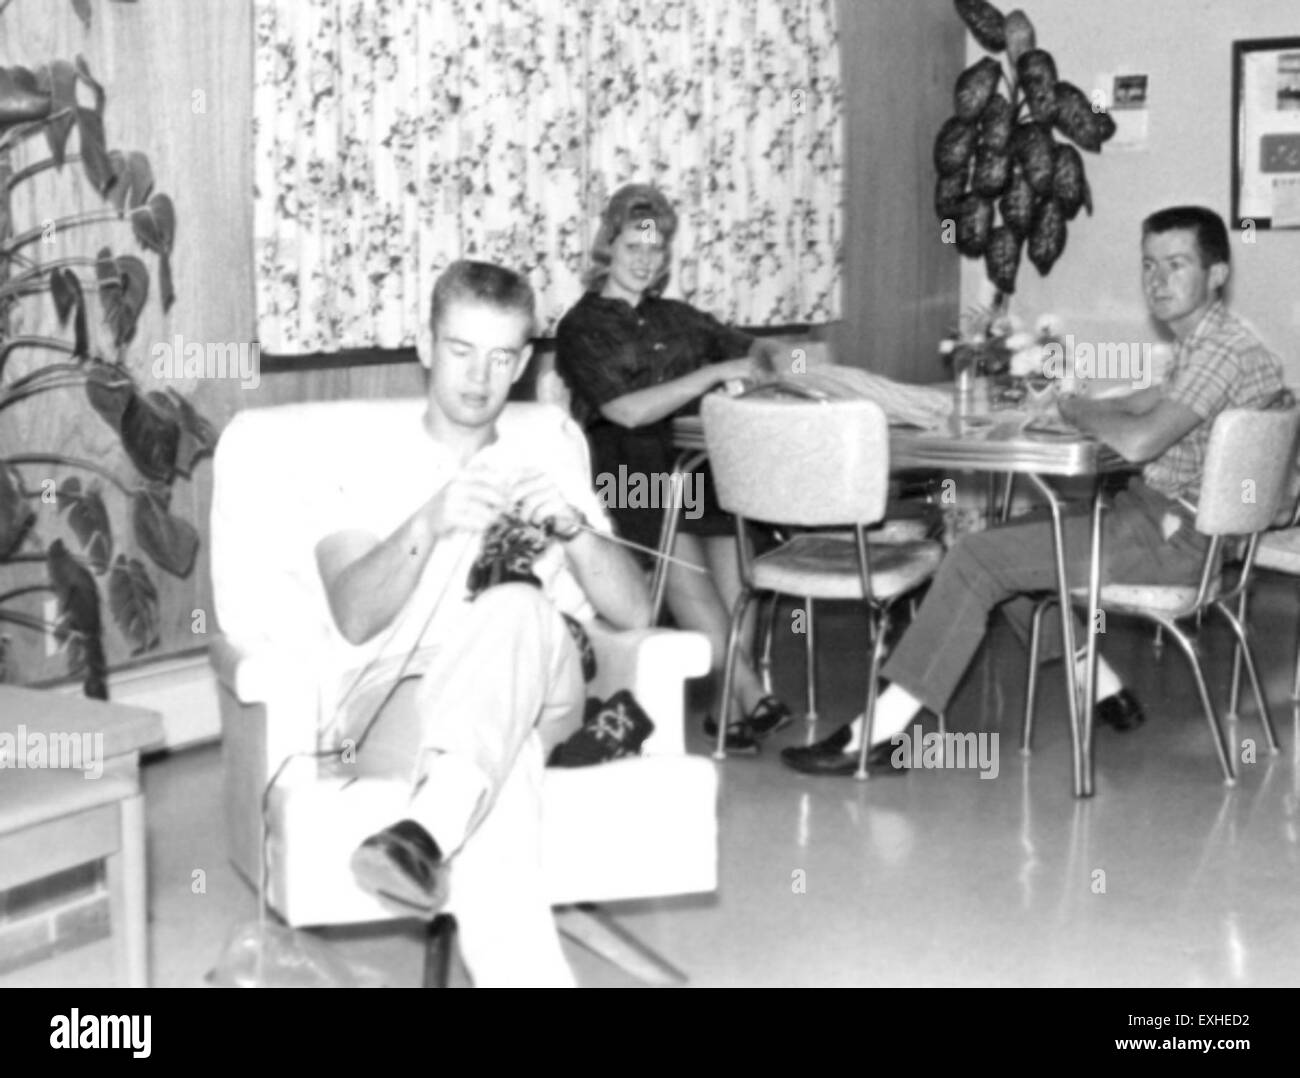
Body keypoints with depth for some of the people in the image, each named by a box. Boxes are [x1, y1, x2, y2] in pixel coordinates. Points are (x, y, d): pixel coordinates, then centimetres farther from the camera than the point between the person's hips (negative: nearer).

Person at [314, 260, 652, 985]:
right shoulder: (373, 474, 15)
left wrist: (574, 528, -15)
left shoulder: (548, 461, 21)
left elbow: (635, 612, 7)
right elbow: (355, 619, -7)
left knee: (512, 603, -37)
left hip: (541, 696, 2)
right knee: (502, 766, -40)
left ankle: (429, 833, -55)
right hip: (404, 702, -1)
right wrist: (427, 525, -27)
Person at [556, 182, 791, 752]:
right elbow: (628, 410, -7)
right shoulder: (581, 327, 6)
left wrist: (755, 362, 7)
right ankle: (750, 692, -30)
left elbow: (755, 348, 32)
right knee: (678, 545, -31)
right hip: (624, 473, -4)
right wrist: (715, 372, -9)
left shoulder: (676, 317, 24)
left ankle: (732, 705, -26)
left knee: (734, 528, -25)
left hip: (695, 461, 5)